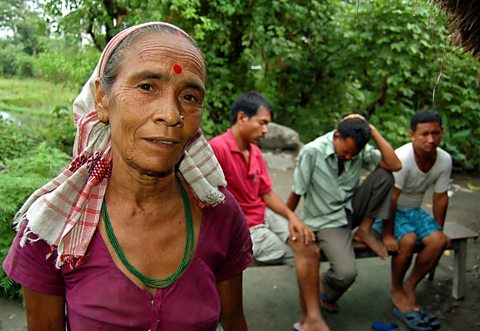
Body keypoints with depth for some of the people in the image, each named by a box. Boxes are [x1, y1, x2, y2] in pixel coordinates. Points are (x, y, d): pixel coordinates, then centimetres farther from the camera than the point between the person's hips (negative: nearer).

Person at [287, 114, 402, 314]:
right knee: (346, 273, -27)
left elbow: (395, 165, -20)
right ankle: (326, 293, 11)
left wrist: (372, 131, -20)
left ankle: (365, 230, -2)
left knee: (384, 176, -17)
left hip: (351, 211, 5)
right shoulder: (312, 152, -21)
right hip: (327, 221, -5)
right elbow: (296, 193, -13)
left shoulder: (360, 150, -7)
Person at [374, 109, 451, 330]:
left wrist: (439, 230, 6)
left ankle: (409, 287, 3)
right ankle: (397, 292, -4)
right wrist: (387, 234, -24)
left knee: (438, 241, -17)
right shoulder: (402, 158, -30)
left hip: (413, 210, 6)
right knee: (408, 240, -30)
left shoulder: (444, 160, -10)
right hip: (386, 211, -6)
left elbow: (440, 197, 1)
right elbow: (391, 198, -27)